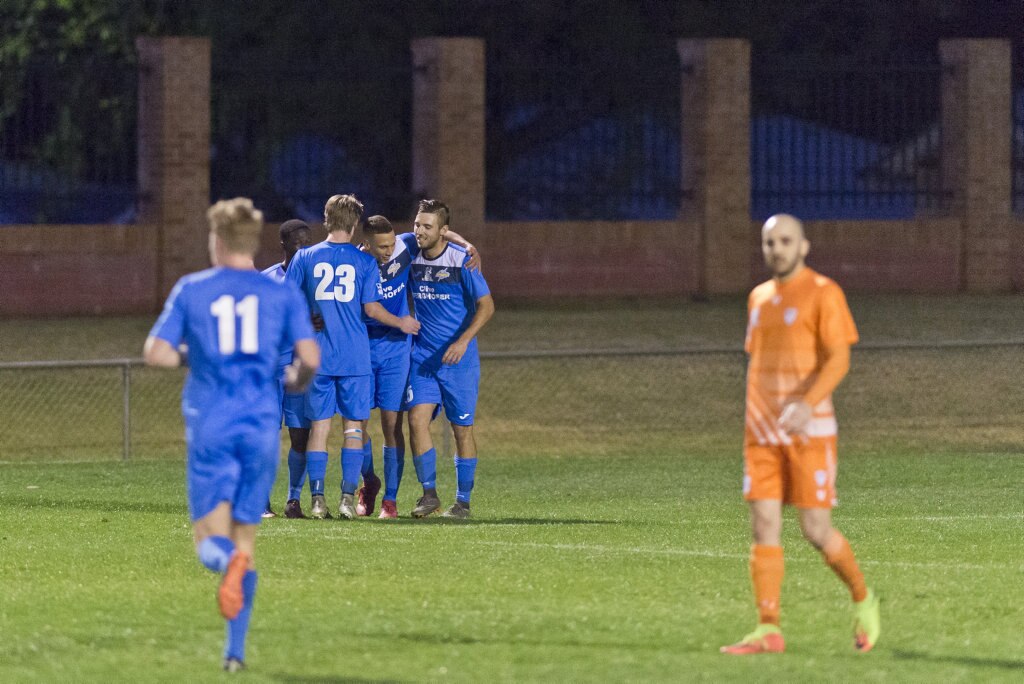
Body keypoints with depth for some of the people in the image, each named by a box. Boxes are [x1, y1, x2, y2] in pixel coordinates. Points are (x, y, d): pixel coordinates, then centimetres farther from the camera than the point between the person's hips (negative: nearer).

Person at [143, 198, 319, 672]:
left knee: (212, 542, 0)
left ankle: (229, 560, -38)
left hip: (210, 426, -1)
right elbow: (309, 357, -5)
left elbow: (156, 353, -1)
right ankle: (235, 648, 8)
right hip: (261, 424, 2)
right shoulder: (282, 295, 4)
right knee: (246, 533, 12)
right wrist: (297, 381, 17)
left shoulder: (191, 290, 3)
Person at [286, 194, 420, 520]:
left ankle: (317, 499, -1)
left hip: (317, 355, 1)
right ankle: (348, 498, -2)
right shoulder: (364, 261, -2)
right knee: (354, 426, 5)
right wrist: (401, 323, 11)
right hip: (355, 357, -1)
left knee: (319, 426, 5)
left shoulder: (305, 257, 2)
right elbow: (371, 309, -4)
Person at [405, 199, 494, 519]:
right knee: (417, 418, -12)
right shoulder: (411, 259, 1)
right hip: (423, 356, 3)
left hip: (459, 358, -3)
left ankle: (463, 501, 12)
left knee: (462, 428, 2)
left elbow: (486, 306, -11)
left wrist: (463, 341, -21)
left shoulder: (462, 261, -11)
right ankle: (429, 493, -3)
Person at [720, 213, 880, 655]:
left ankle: (862, 599, 19)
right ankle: (768, 631, -7)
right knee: (764, 526, -5)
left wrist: (807, 404, -28)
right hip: (762, 433, 6)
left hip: (809, 431, -6)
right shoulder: (759, 298, 15)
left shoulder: (823, 294, -5)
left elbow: (839, 358, -14)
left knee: (816, 530, -6)